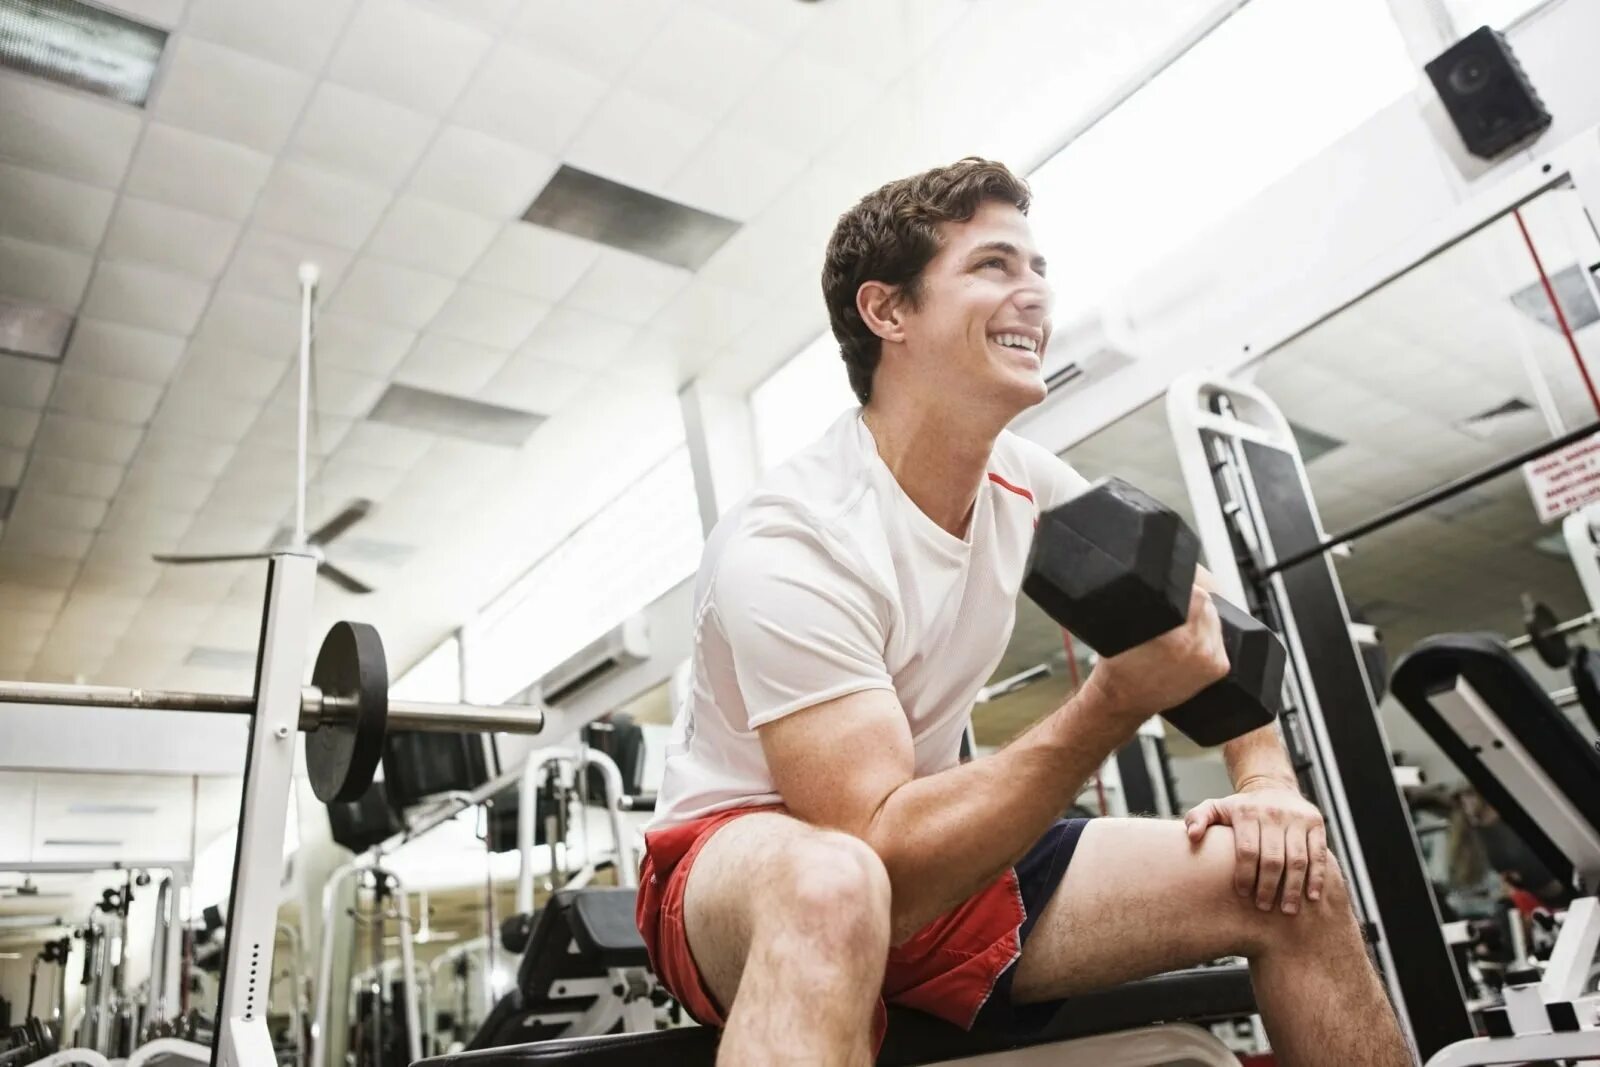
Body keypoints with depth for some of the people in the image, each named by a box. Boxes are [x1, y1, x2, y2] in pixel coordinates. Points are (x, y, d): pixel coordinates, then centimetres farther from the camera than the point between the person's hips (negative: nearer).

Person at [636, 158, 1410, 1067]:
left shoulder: (1030, 484, -4)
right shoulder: (791, 545, -26)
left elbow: (1207, 622, 10)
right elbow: (884, 855, -31)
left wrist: (1266, 779, -6)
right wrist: (1117, 702, -36)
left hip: (936, 846, 7)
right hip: (741, 865, -6)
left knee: (1287, 877, -4)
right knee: (833, 889, -43)